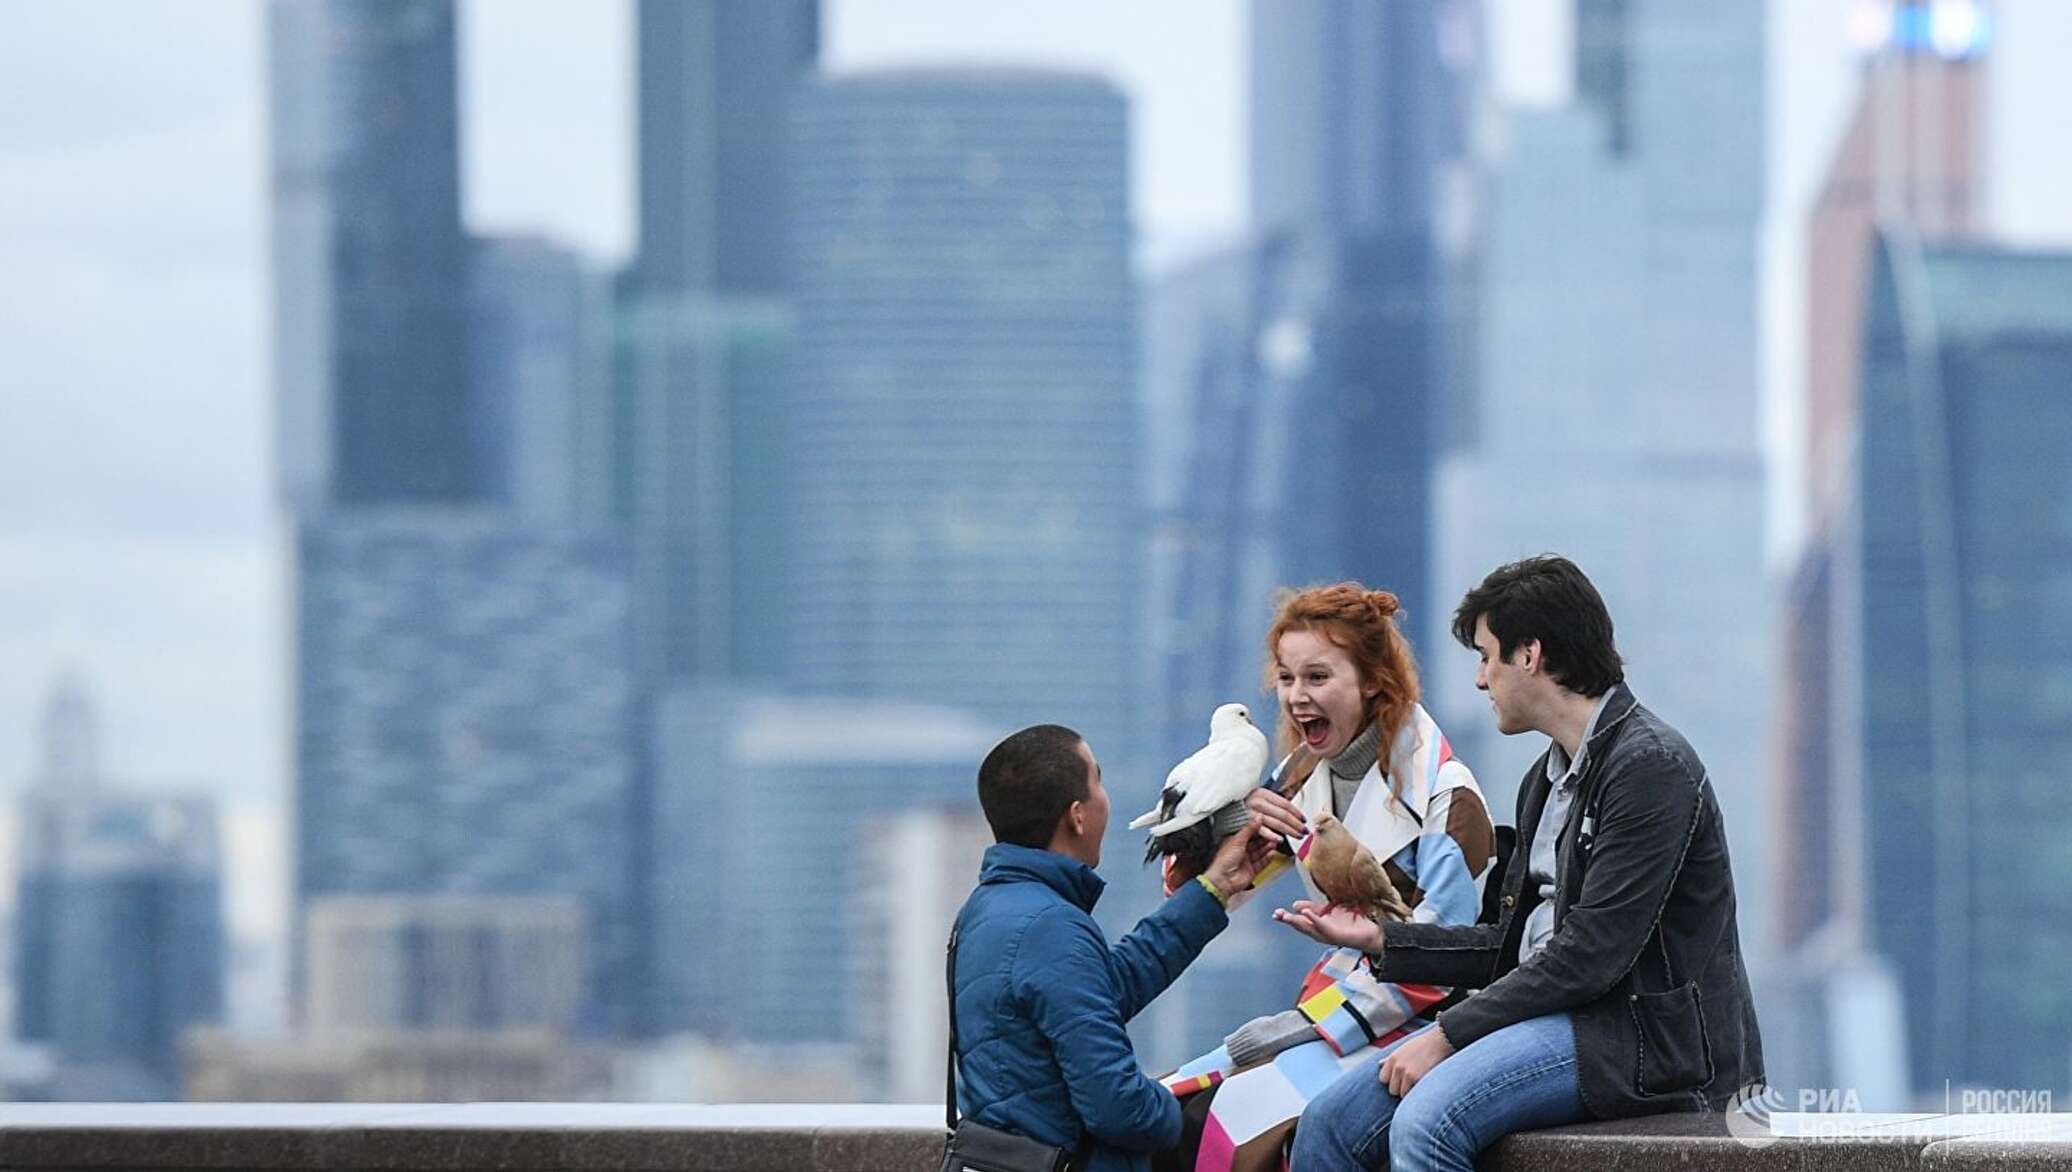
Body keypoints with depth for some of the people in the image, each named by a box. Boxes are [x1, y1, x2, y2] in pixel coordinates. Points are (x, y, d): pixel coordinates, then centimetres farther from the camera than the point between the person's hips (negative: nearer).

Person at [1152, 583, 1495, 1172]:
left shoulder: (1442, 792, -13)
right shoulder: (1305, 775, 10)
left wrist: (1310, 1022, -17)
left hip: (1412, 1027, -7)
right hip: (1331, 1006, 7)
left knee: (1246, 1114, -28)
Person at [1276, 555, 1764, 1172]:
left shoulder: (1651, 767, -13)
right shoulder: (1548, 778, 19)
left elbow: (1591, 953, -19)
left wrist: (1448, 1035, -18)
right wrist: (1379, 939, 16)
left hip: (1650, 1039, -9)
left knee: (1426, 1119, -30)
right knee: (1331, 1123, -4)